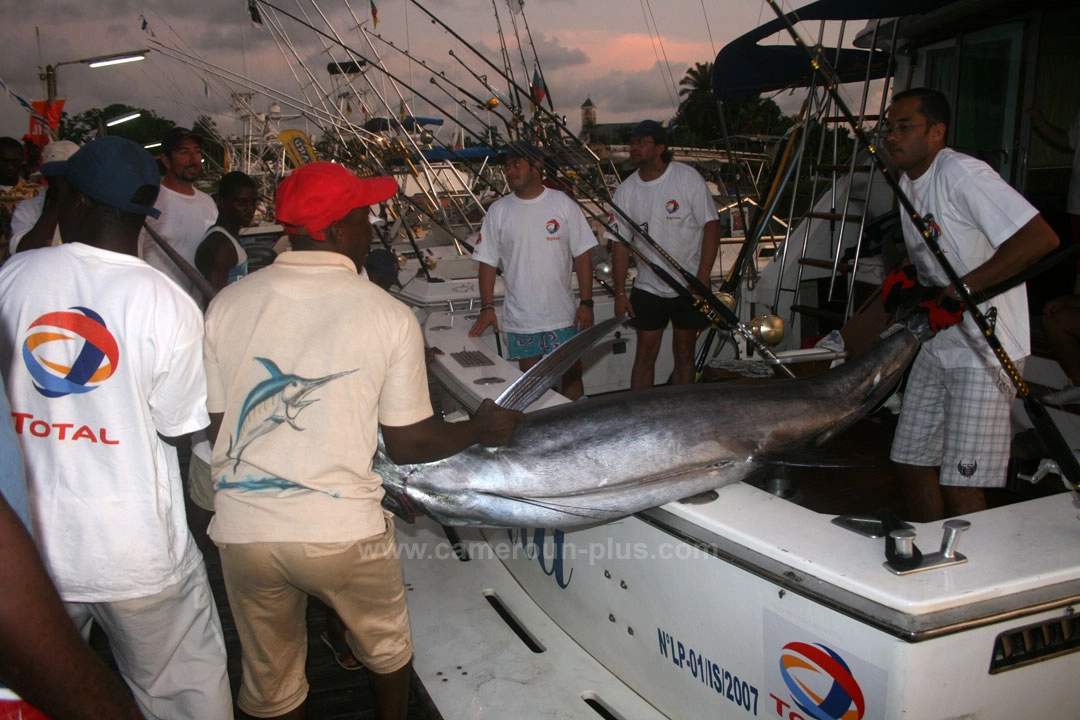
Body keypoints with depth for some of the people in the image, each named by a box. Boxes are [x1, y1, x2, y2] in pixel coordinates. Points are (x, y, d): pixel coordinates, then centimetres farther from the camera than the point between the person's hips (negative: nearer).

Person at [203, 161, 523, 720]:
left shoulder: (226, 304, -1)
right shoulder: (391, 316, -9)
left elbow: (216, 427, 6)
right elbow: (408, 444, -4)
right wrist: (482, 429, 13)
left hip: (242, 528, 3)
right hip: (343, 531, -2)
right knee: (386, 649, 26)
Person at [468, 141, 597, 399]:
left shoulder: (563, 204, -1)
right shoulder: (498, 210, 2)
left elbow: (582, 255, -1)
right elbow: (488, 262, 4)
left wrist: (586, 303, -6)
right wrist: (487, 307, -4)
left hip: (562, 315, -1)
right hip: (519, 318, 1)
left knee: (572, 374, 3)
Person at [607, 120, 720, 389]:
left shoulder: (688, 178, -8)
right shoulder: (625, 190, 1)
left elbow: (711, 225, -8)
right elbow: (620, 244, 3)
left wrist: (703, 276, -16)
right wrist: (620, 293, 0)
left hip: (690, 287, -2)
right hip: (648, 288, 2)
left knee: (684, 352, 8)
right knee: (645, 353, 3)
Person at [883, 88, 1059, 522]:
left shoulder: (961, 173, -17)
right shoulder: (909, 183, 12)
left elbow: (1041, 238, -25)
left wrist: (966, 286, -25)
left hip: (986, 350, -9)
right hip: (937, 344, 9)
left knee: (960, 484, -8)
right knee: (912, 461, 13)